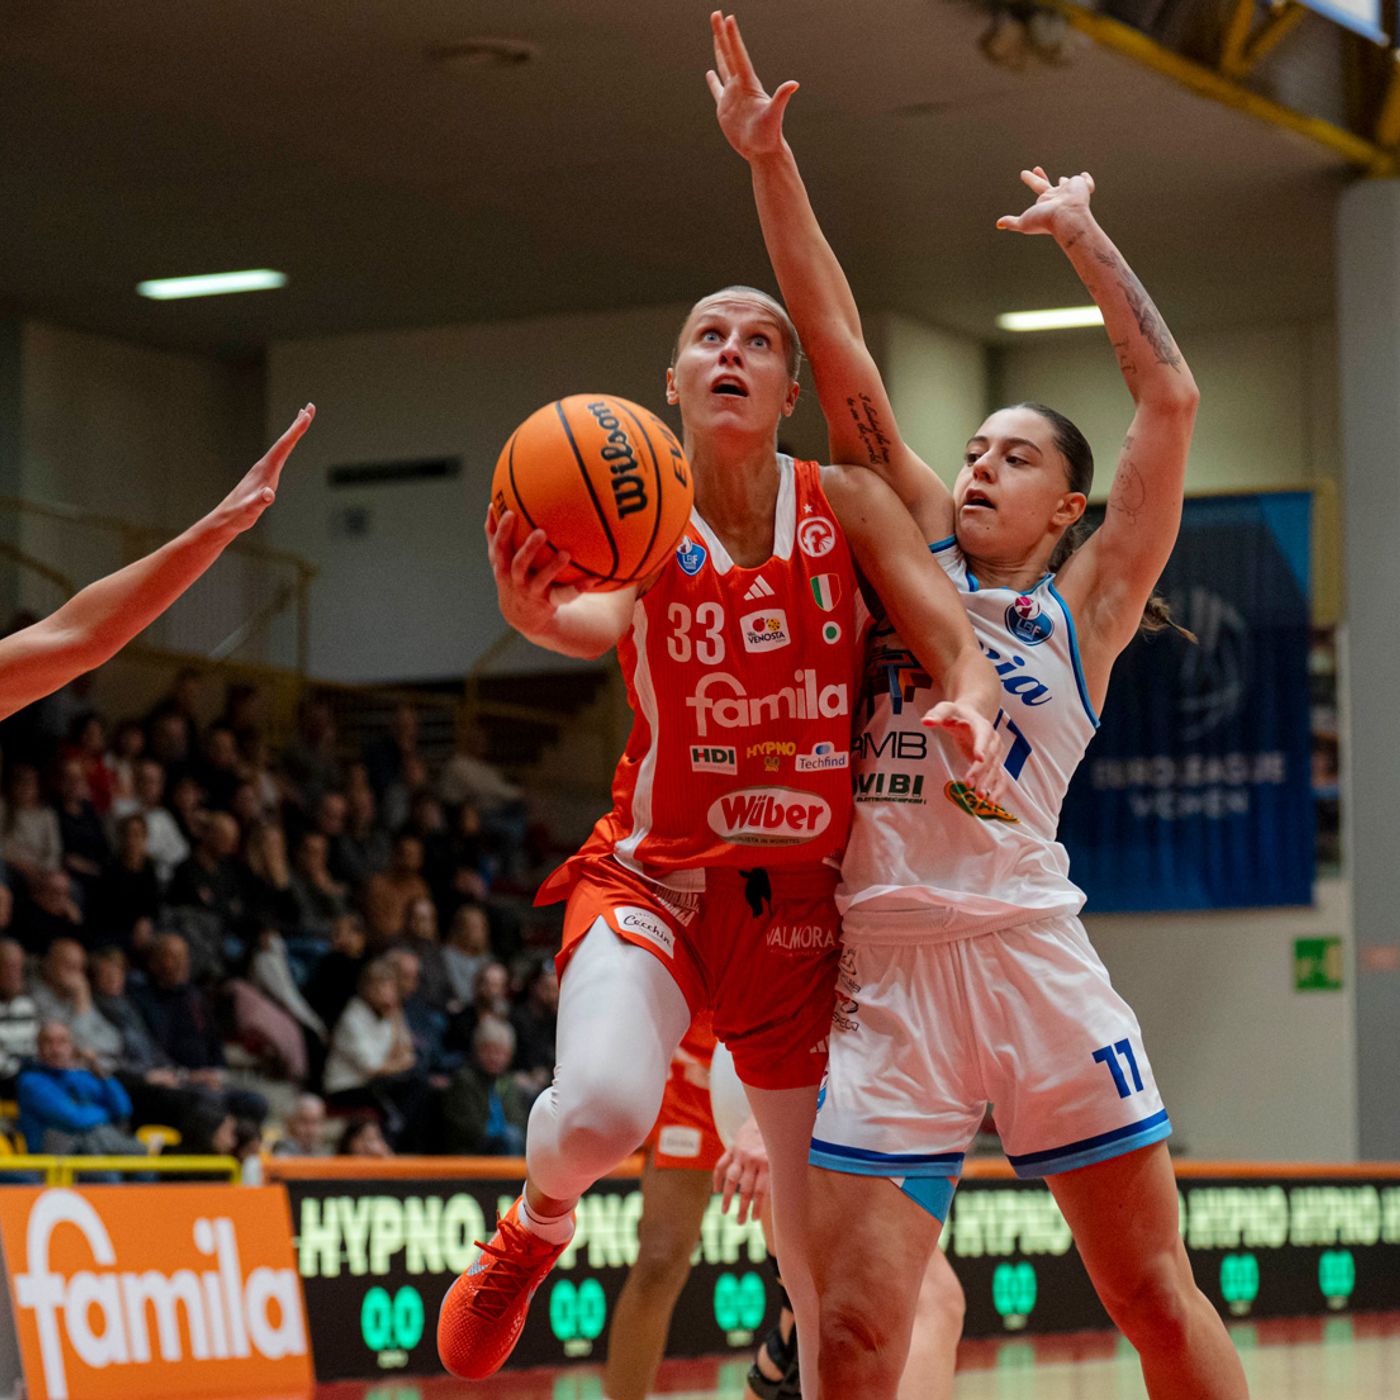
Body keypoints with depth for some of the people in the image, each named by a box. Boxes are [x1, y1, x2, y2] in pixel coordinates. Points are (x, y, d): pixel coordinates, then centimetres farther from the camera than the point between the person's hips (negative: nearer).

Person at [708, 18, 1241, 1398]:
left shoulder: (1085, 605, 12)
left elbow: (1169, 399, 4)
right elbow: (837, 348, 13)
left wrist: (1081, 234, 11)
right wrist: (769, 160, 9)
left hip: (1030, 955, -2)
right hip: (887, 977, 2)